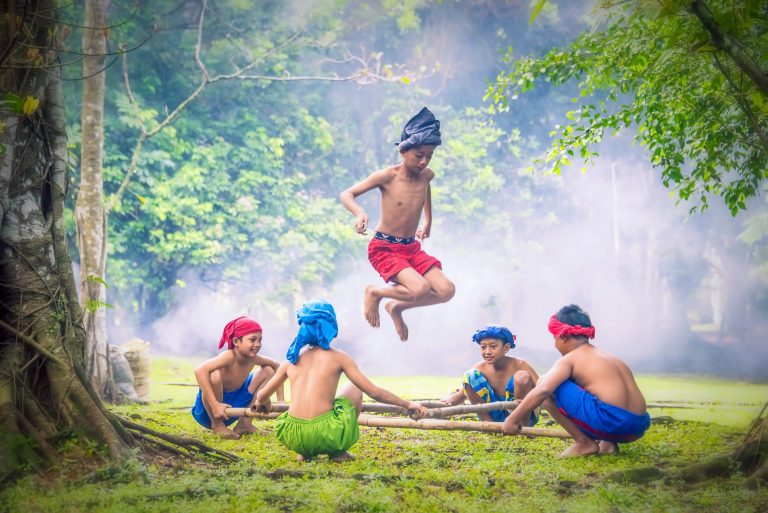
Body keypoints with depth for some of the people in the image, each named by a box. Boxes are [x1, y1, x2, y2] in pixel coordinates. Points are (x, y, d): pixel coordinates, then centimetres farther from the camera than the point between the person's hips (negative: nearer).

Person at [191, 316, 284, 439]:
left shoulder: (252, 357, -7)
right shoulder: (229, 356, -28)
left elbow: (276, 366, 12)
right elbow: (200, 370, -44)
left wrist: (280, 400, 4)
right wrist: (215, 405, -44)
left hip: (233, 404, 7)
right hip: (207, 410, -7)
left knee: (268, 371, 5)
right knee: (215, 375, -37)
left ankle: (245, 423, 8)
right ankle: (217, 425, -12)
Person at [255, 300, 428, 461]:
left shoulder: (292, 359, 11)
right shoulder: (338, 357, 2)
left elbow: (261, 396, 19)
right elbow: (374, 392, 2)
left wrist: (263, 403, 44)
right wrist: (407, 404, 15)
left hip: (292, 438, 4)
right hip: (325, 436, -4)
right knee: (355, 389, 24)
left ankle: (305, 452, 18)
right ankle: (338, 451, 18)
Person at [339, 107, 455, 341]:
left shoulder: (426, 175, 2)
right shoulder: (387, 176, -14)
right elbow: (346, 194, -10)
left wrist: (427, 222, 30)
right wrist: (360, 213, -30)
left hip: (412, 247, 6)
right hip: (384, 248, -6)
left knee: (446, 290, -9)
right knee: (420, 289, -28)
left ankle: (397, 307, 15)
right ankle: (375, 293, 2)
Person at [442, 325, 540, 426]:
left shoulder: (519, 365, -15)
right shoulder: (480, 368, -6)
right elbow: (461, 394, -2)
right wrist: (447, 400, -25)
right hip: (497, 416, 3)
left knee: (522, 377, -29)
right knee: (470, 376, -14)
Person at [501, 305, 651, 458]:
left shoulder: (570, 359, 4)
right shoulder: (611, 358, 26)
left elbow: (542, 390, -11)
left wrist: (512, 419, -3)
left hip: (608, 420, -8)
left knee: (544, 384, 2)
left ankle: (583, 442, 3)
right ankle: (608, 443, 14)